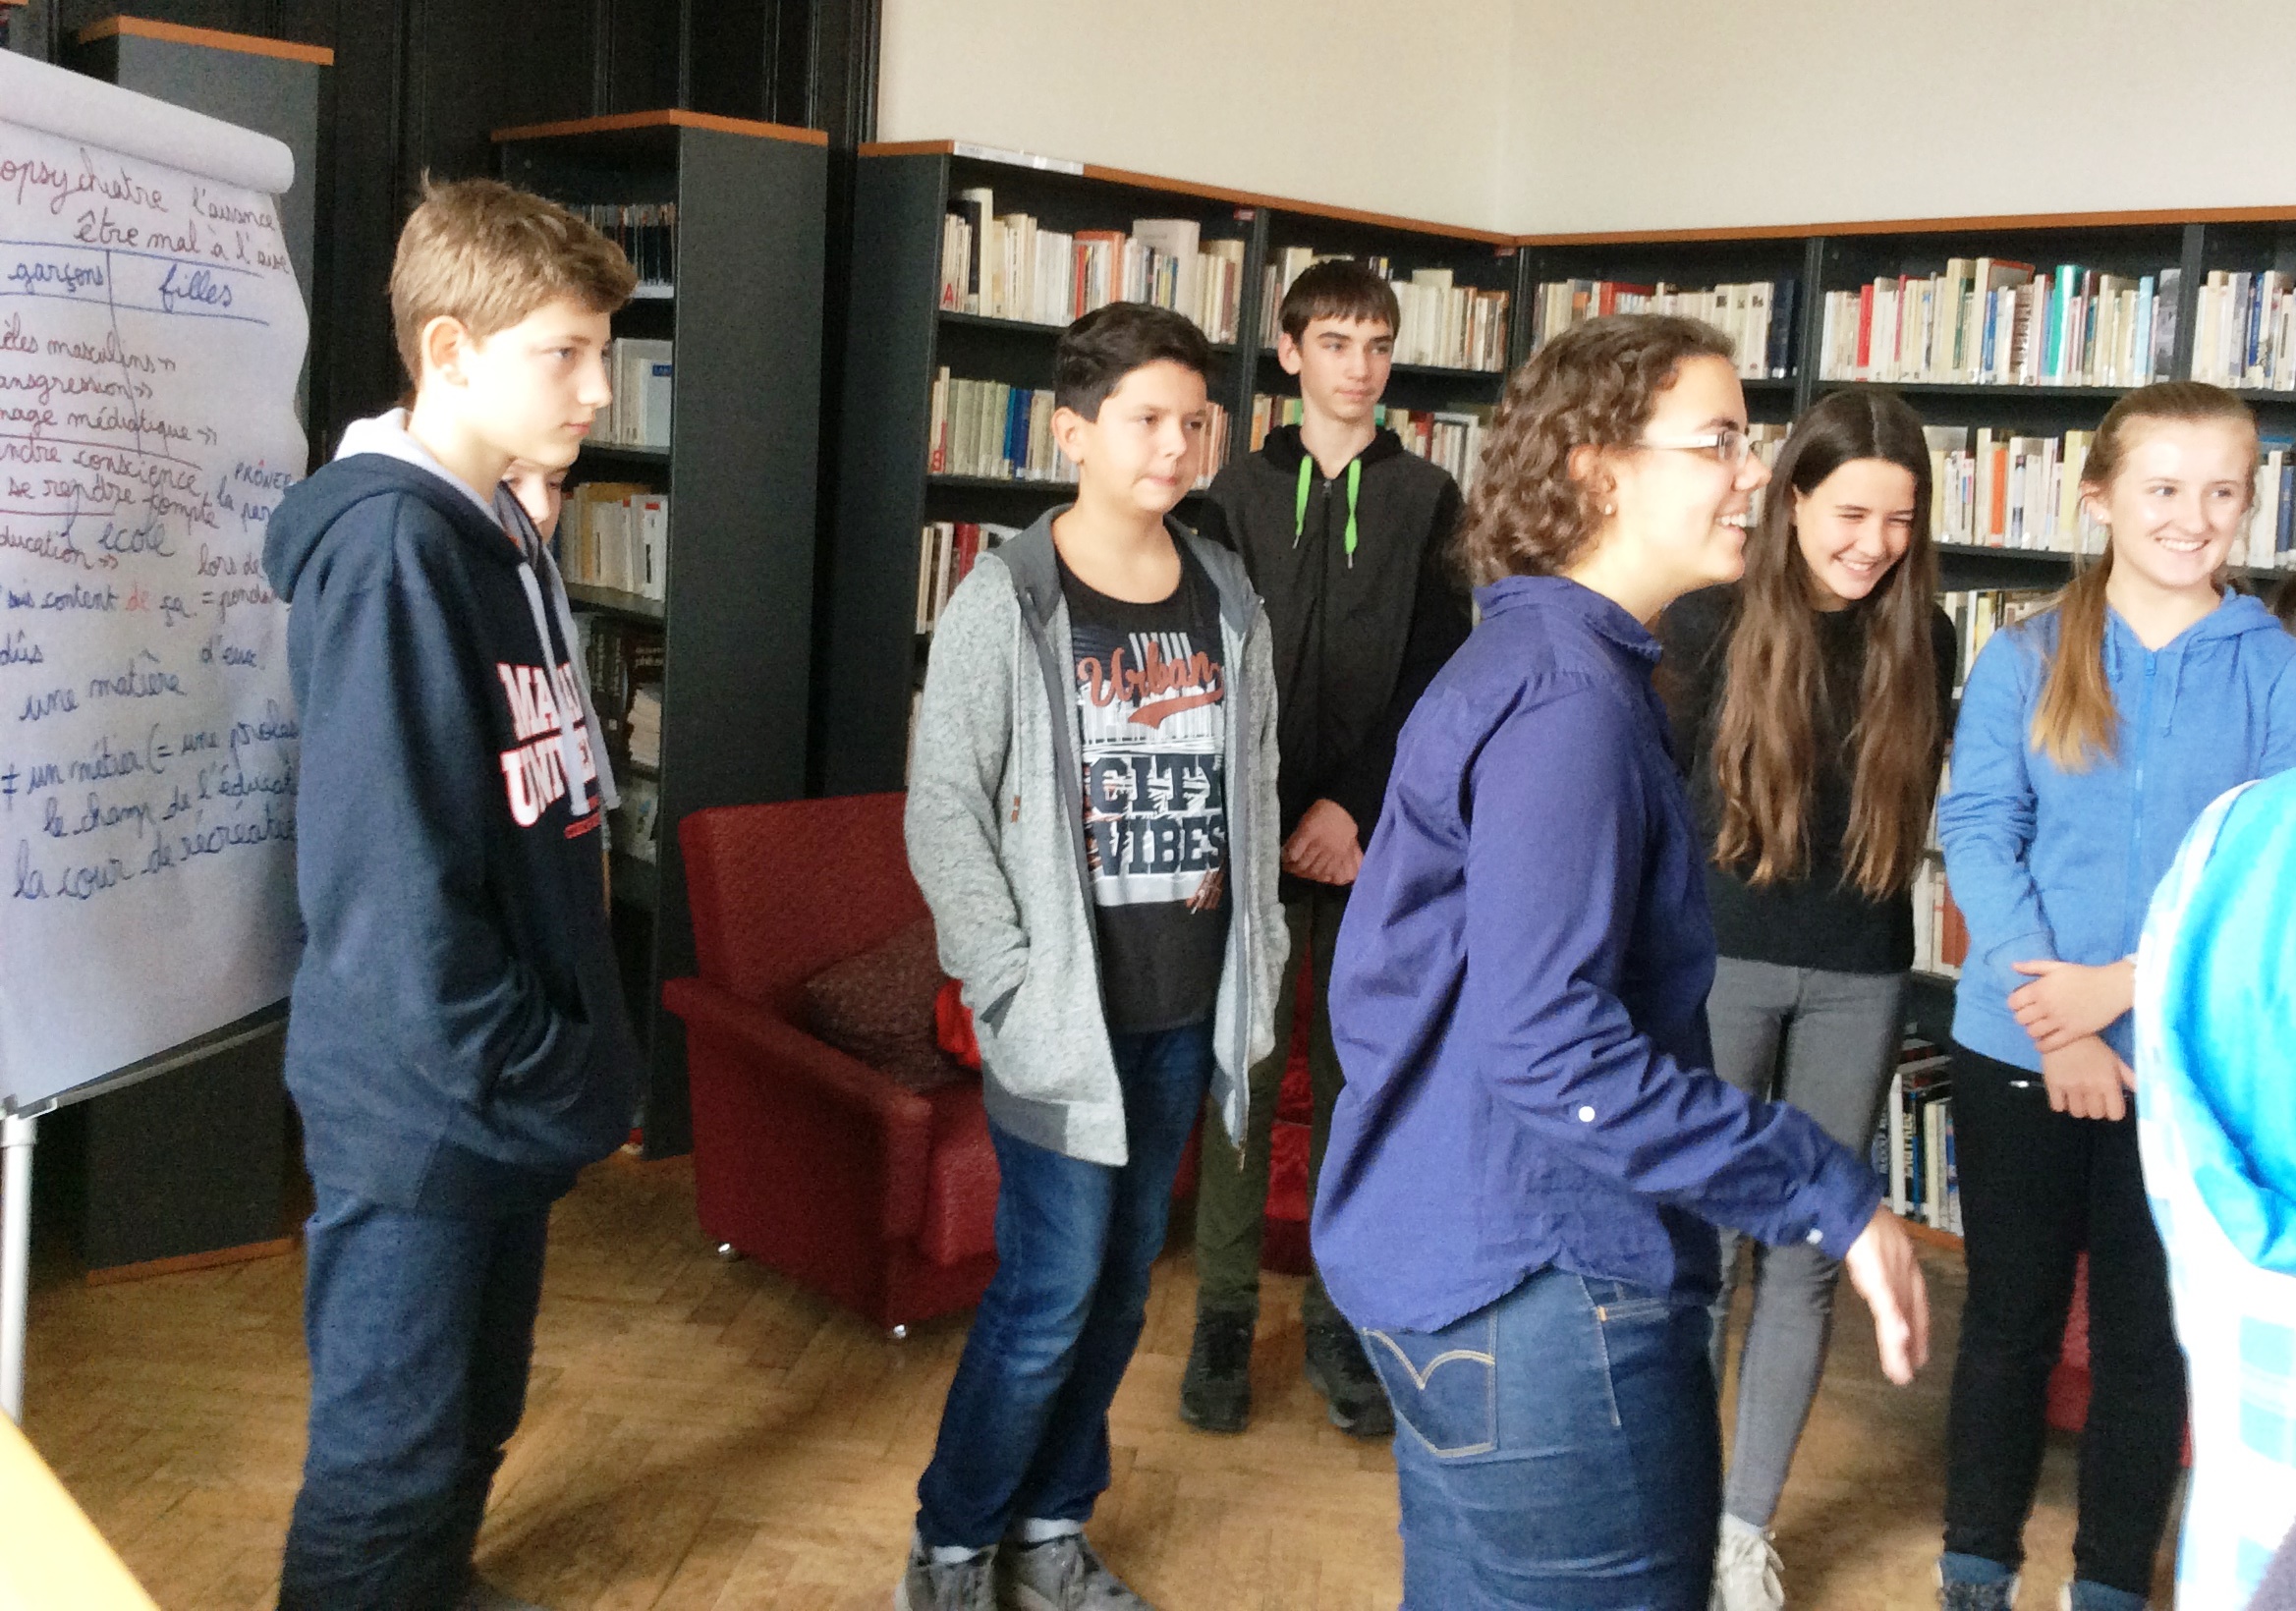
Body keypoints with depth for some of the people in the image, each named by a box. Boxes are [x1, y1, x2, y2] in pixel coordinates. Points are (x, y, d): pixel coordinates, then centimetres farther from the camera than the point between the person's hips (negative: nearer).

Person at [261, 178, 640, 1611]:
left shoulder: (503, 542, 9)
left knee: (476, 1422, 23)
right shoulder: (390, 549, -20)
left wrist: (582, 1056, 10)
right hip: (416, 1107, -9)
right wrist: (548, 1087, -18)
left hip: (511, 1097, 9)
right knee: (388, 1464, 7)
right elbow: (390, 887, -25)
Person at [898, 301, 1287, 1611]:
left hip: (1190, 1012, 5)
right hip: (1070, 1010, -5)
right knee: (1050, 1297, -3)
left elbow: (1255, 791, 13)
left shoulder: (1229, 601, 7)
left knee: (1122, 1284, 13)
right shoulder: (1007, 603, -8)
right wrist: (1011, 986, -13)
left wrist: (1258, 966, 8)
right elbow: (945, 812, -9)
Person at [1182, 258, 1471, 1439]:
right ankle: (1224, 1316, 13)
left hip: (1372, 838, 0)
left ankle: (1340, 1319, 16)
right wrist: (1278, 823, -9)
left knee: (1356, 1081, 6)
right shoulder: (1241, 493, 7)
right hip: (1254, 829, 0)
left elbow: (1433, 680, 0)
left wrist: (1351, 808, -11)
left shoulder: (1428, 501, 6)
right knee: (1243, 1077, 2)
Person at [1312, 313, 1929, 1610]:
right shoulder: (1570, 698, -20)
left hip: (1454, 1258, 10)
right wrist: (1833, 1194, -22)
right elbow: (1552, 1046, -27)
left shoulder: (1525, 660, 13)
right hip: (1543, 1292, -10)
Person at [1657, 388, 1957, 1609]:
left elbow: (1916, 807, 11)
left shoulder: (1923, 642, 2)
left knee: (1805, 1256, 8)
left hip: (1857, 983, 3)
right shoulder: (1708, 622, -7)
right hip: (1718, 964, -2)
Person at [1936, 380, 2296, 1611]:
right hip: (2018, 1047, 0)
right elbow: (1975, 834, -7)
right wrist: (2055, 1016, -16)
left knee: (2149, 1334, 11)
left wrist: (2125, 983, -17)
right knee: (2010, 1316, 12)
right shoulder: (2023, 658, -1)